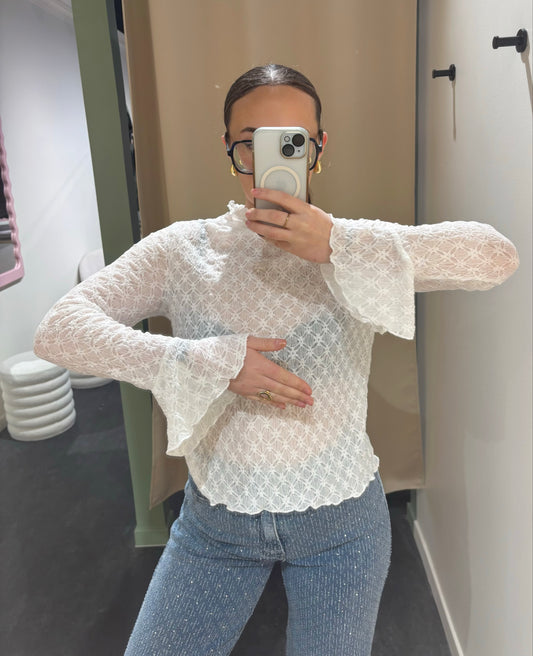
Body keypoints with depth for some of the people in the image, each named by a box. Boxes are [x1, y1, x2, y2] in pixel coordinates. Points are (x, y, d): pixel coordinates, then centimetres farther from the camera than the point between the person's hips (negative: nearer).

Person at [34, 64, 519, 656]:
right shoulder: (181, 250, -8)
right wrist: (210, 363, -27)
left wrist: (339, 246, -30)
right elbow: (57, 331, -17)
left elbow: (499, 257, -21)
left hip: (340, 521, 0)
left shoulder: (355, 248, -9)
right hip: (216, 518, 1)